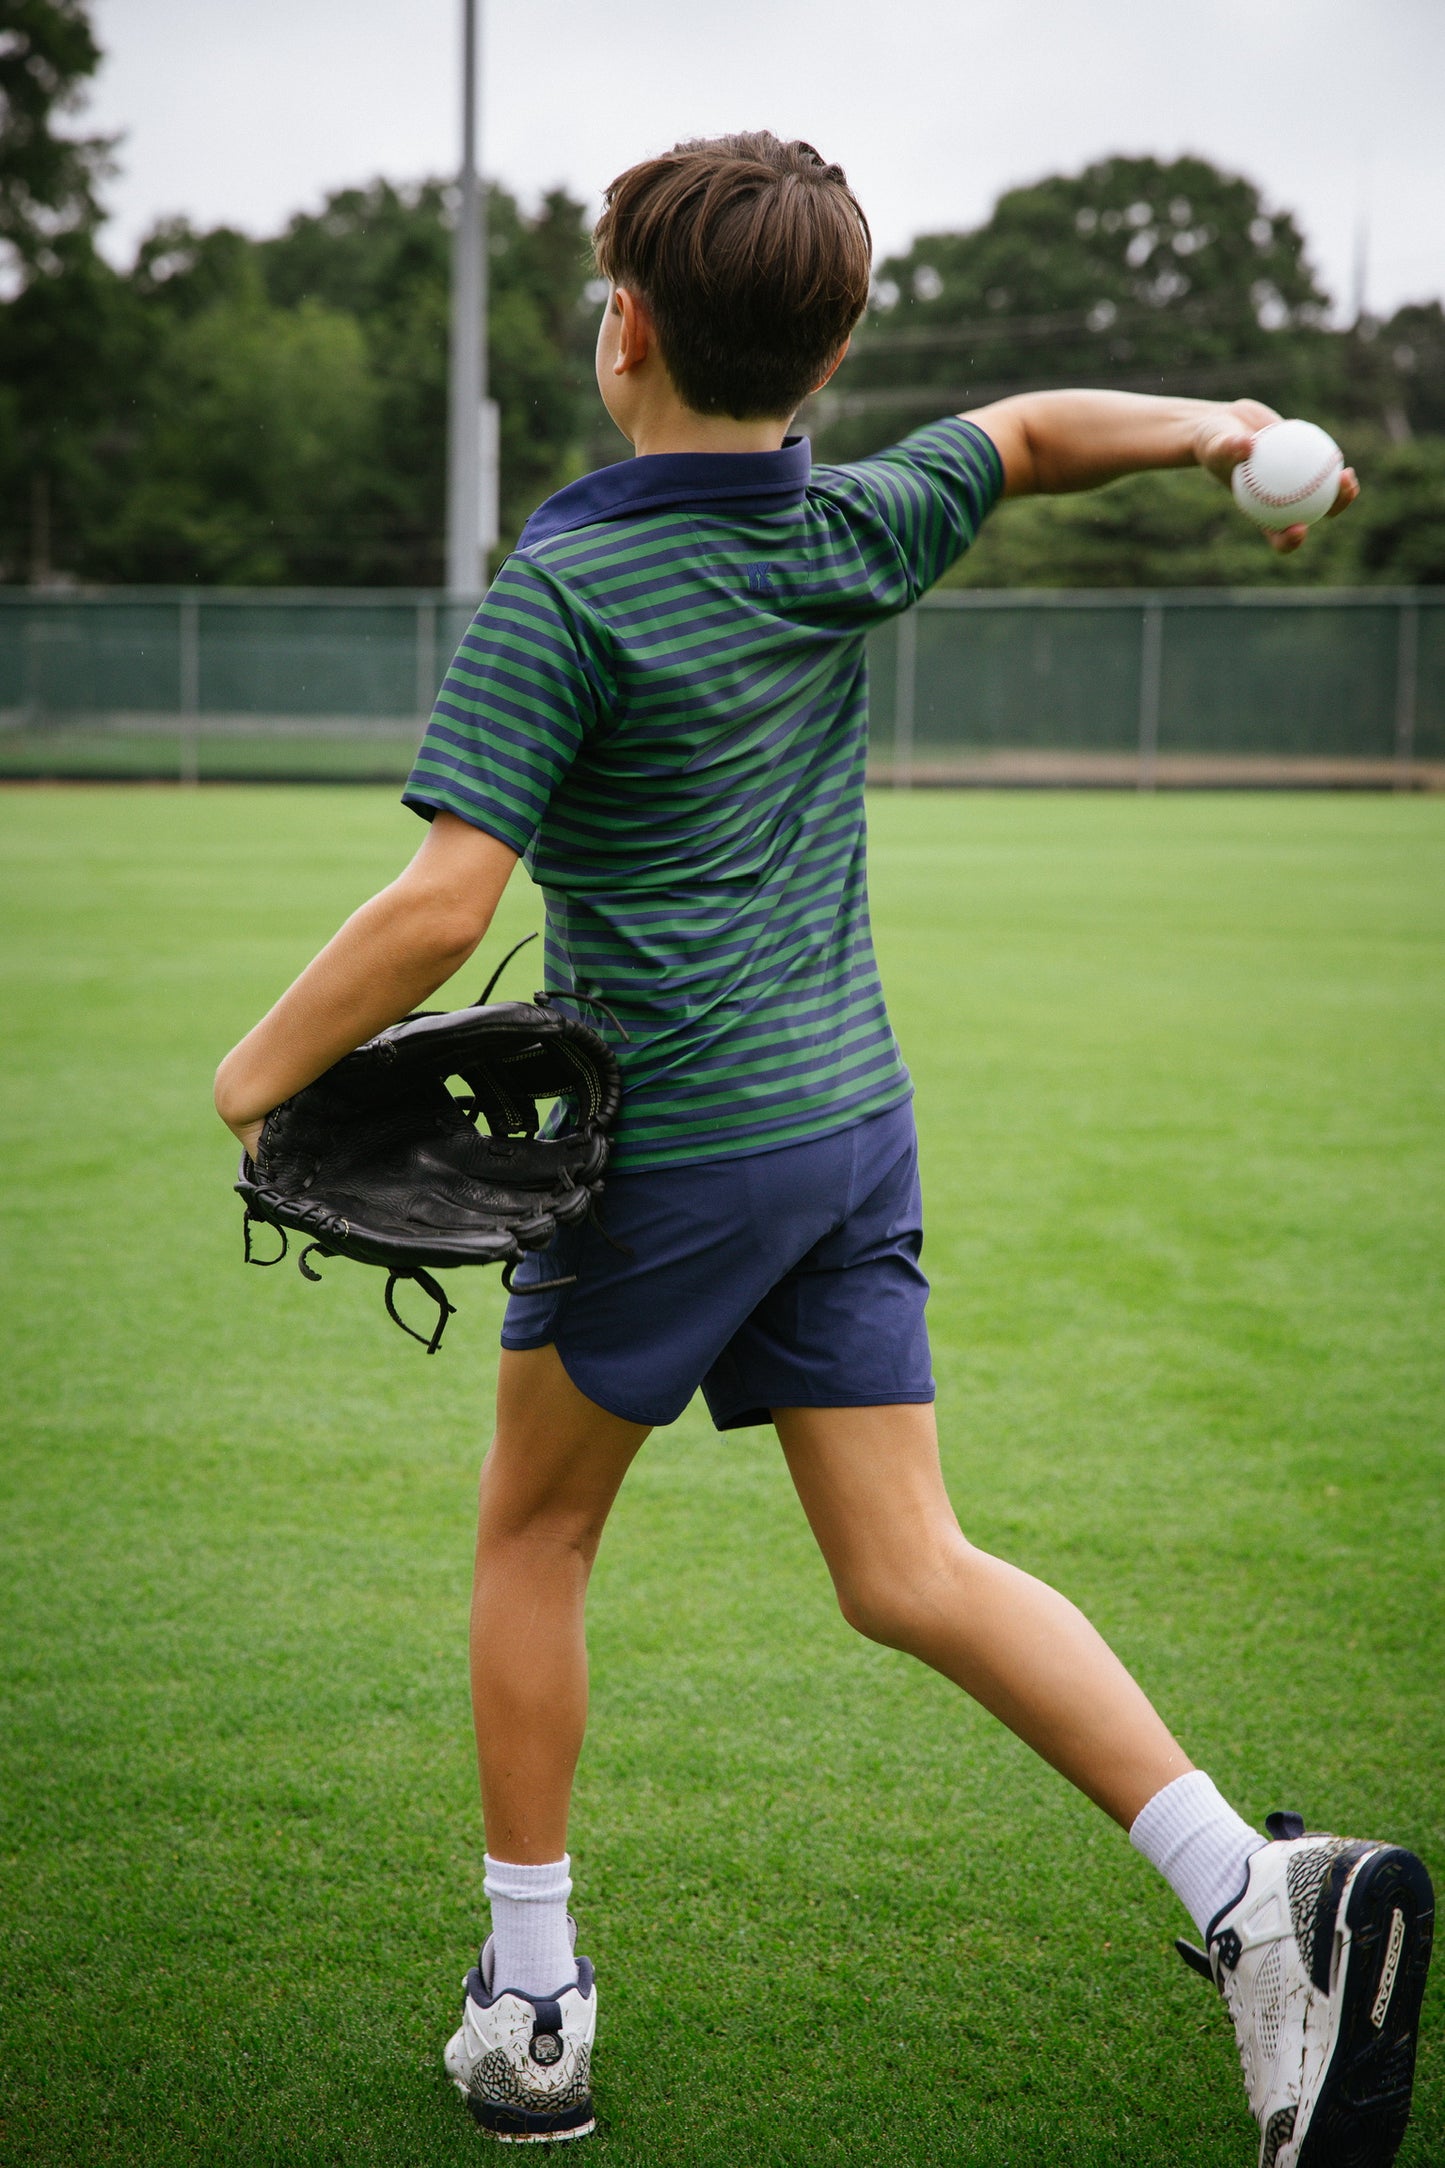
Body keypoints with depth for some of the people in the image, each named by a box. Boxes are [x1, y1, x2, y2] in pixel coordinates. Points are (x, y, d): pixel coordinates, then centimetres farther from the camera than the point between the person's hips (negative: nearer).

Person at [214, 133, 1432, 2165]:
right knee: (912, 1572, 6)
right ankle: (1253, 1885, -8)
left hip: (671, 1147, -6)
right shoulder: (853, 538, 5)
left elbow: (441, 903, -21)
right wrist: (1209, 423, 36)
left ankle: (532, 2004, 21)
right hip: (854, 1119, 6)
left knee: (532, 1539, 14)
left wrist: (257, 1072, -9)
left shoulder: (561, 594, -15)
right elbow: (1027, 429, 23)